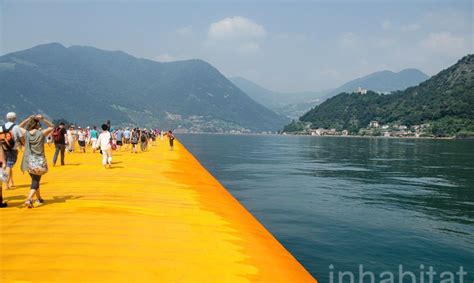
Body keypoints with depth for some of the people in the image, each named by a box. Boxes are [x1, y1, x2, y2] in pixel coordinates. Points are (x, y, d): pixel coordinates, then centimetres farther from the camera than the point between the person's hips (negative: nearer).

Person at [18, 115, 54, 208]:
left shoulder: (26, 133, 0)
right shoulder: (42, 133, -8)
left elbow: (20, 126, 22)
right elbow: (52, 127, 8)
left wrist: (28, 119, 13)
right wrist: (43, 119, 0)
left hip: (29, 161, 4)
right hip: (39, 161, -4)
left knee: (35, 179, 20)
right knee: (35, 181, -1)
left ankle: (39, 198, 35)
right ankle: (29, 199, -20)